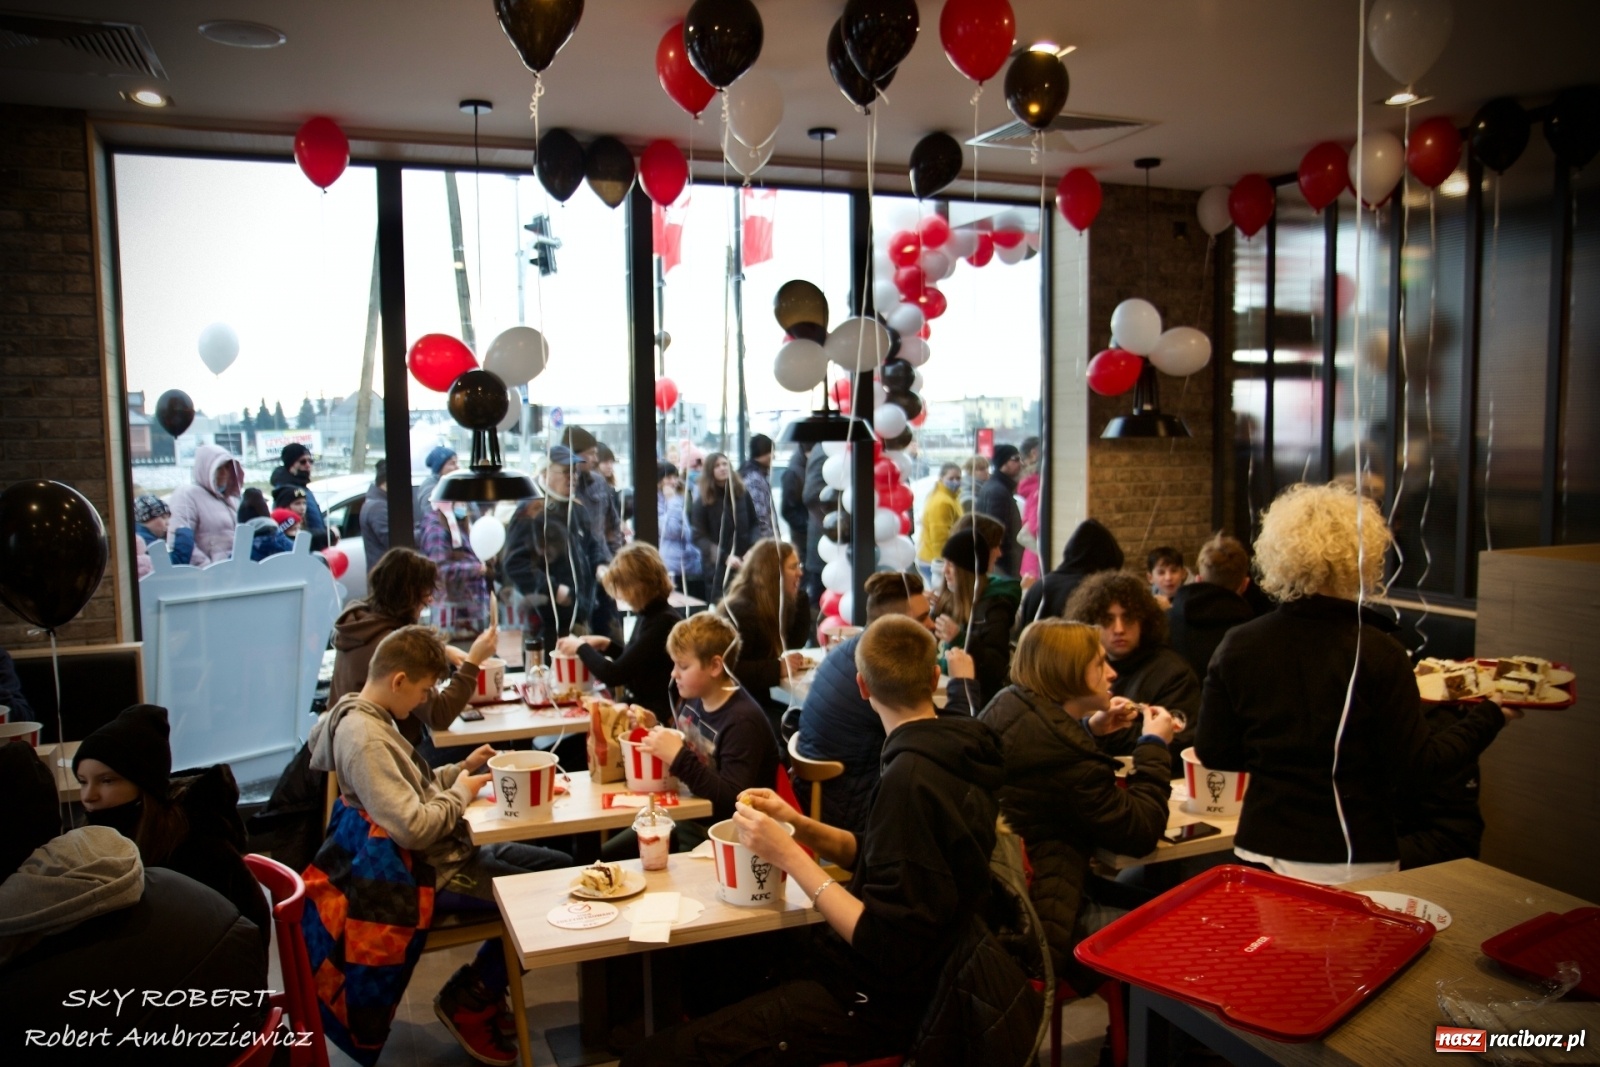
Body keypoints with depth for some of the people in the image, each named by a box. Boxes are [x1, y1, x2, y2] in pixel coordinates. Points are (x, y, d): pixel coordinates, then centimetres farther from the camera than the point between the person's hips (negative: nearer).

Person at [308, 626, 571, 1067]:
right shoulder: (363, 739, -25)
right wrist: (461, 792, -14)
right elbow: (413, 828, -31)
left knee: (561, 867, 12)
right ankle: (467, 1002, 5)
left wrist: (462, 768, 6)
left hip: (447, 853, 11)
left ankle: (485, 985, 21)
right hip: (430, 874, -10)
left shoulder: (371, 719, 7)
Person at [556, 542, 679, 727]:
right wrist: (607, 645, 10)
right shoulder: (649, 615, 8)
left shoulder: (663, 623, -21)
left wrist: (581, 648, -5)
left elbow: (614, 675, -21)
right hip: (638, 709, 9)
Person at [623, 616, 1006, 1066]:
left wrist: (789, 856, -21)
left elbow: (885, 945, -25)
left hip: (879, 1001, -10)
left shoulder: (912, 777, -25)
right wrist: (797, 824, 0)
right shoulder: (951, 751, 3)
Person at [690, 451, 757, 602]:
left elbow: (754, 524, 11)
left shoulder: (742, 494, 6)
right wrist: (724, 557, -19)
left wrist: (752, 551, -6)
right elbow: (699, 536, -8)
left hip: (744, 562, 3)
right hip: (717, 566, -2)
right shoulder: (702, 502, -4)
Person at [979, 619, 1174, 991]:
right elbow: (1139, 834, -13)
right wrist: (1154, 747, -3)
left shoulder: (1007, 705, 3)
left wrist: (1090, 732, 13)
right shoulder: (1066, 752, -25)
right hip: (1037, 915, -10)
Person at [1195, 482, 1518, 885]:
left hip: (1262, 852, 3)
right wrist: (1489, 715, 3)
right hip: (1353, 862, -2)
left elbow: (1213, 753, 1)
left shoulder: (1237, 646, -6)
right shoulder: (1378, 654, -15)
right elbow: (1418, 769, -10)